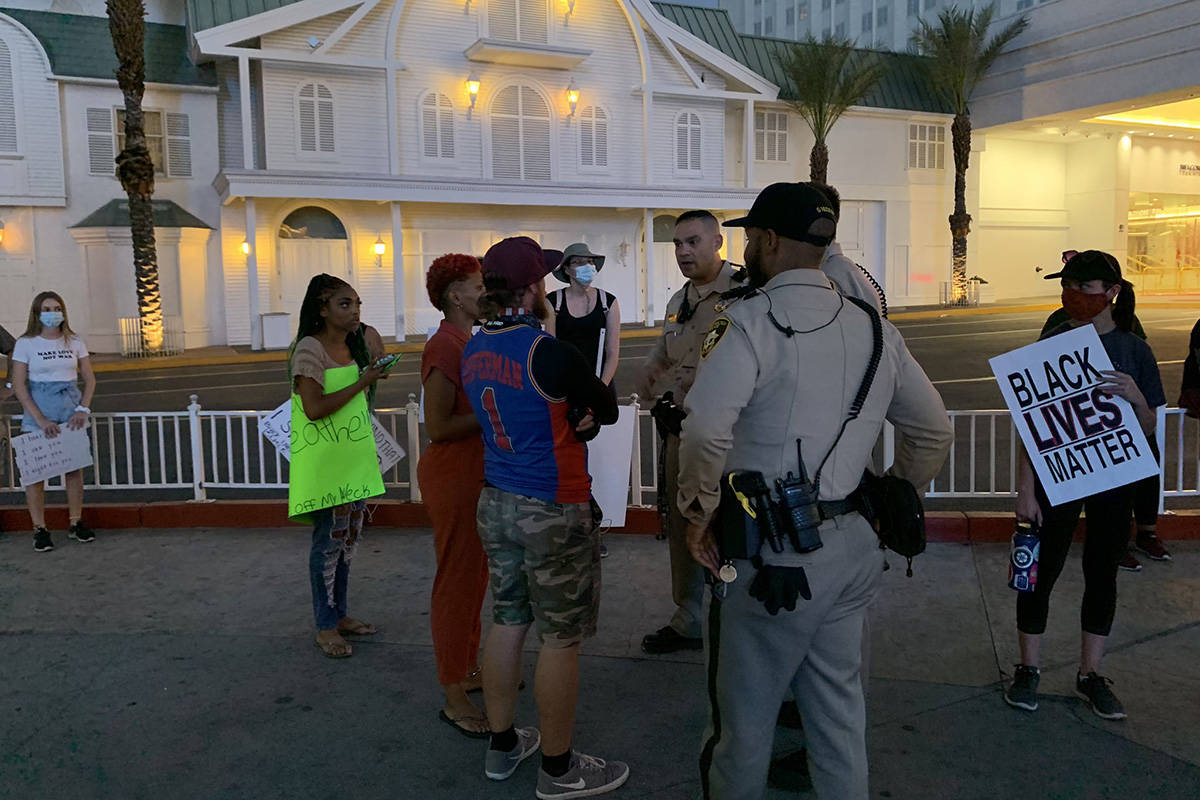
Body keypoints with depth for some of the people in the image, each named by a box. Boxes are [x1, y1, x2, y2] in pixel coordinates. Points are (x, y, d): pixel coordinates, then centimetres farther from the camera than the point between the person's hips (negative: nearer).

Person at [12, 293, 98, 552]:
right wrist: (41, 420, -14)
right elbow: (19, 386, -6)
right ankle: (40, 529, 3)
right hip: (38, 411, -3)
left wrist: (83, 409, -6)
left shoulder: (74, 342, 6)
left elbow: (89, 379, 9)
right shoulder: (26, 344, -3)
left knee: (74, 466, 4)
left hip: (71, 409, 3)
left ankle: (76, 523, 15)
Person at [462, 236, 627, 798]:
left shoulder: (473, 349, 5)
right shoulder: (547, 351, -20)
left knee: (507, 622, 18)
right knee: (560, 639, 4)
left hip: (496, 502, 8)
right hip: (553, 511, -8)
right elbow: (608, 409, -8)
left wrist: (569, 418, 2)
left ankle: (502, 747, 32)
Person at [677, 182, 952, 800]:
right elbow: (933, 430, 15)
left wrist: (699, 508, -14)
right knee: (838, 704, 21)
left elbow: (706, 426, -29)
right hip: (853, 546, 7)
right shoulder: (872, 326, 9)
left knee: (746, 715, 10)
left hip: (773, 555, -7)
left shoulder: (751, 319, -13)